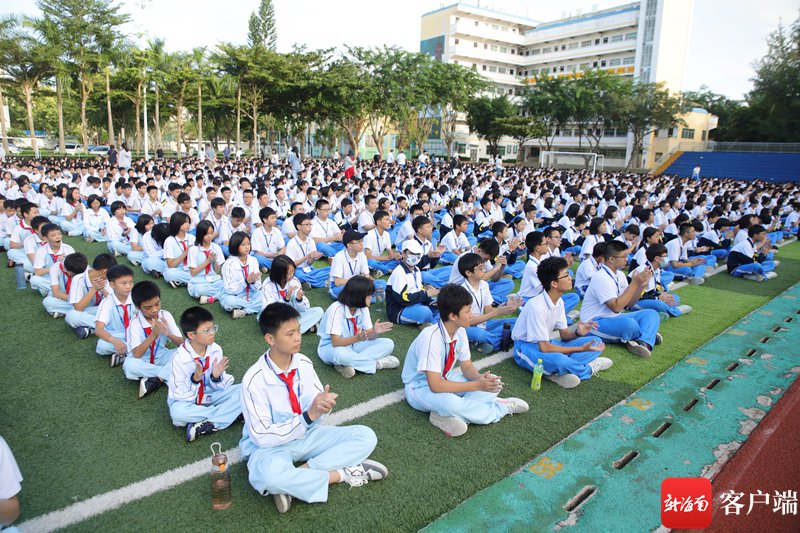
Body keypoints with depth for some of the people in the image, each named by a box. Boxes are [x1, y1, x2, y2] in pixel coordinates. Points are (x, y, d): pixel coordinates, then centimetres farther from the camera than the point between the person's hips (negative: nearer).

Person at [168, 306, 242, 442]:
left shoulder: (216, 350, -13)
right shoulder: (179, 358, -22)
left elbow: (218, 386, -4)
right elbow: (178, 394, -18)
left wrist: (217, 377, -27)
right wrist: (194, 379, -35)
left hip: (211, 394, 3)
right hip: (187, 399, -3)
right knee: (177, 412, -37)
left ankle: (208, 425, -26)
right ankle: (231, 413, -22)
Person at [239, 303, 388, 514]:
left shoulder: (304, 364, -6)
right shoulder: (255, 379, -21)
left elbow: (315, 418, 1)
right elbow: (263, 436, -22)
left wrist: (322, 407, -24)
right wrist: (308, 416, -31)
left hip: (306, 434, 5)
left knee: (366, 436, -11)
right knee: (268, 474, -41)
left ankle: (294, 479, -19)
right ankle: (342, 474, -18)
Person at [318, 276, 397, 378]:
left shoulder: (363, 308, -6)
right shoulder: (336, 309, -24)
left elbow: (368, 334, -6)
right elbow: (335, 342, -29)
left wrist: (374, 332, -29)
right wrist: (357, 338, -44)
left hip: (353, 345, 6)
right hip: (332, 347, -6)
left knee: (388, 344, -13)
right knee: (340, 354, -43)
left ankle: (350, 364, -25)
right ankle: (378, 363, -22)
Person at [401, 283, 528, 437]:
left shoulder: (460, 331, -9)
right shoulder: (431, 337, -31)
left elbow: (467, 366, 2)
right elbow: (435, 385, -33)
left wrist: (480, 378, -22)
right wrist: (477, 385, -31)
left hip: (446, 379, 7)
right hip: (421, 387, -7)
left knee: (493, 383, -11)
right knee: (449, 402, -39)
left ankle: (447, 416, -19)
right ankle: (502, 407, -13)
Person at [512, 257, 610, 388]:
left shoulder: (559, 302, 0)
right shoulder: (536, 307, -27)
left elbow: (564, 334, 5)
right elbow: (544, 348, -26)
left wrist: (577, 332, -19)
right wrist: (580, 349, -24)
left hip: (546, 343, 9)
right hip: (526, 347, -9)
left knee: (595, 342, -1)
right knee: (558, 359, -41)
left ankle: (558, 373, -17)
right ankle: (589, 368, -9)